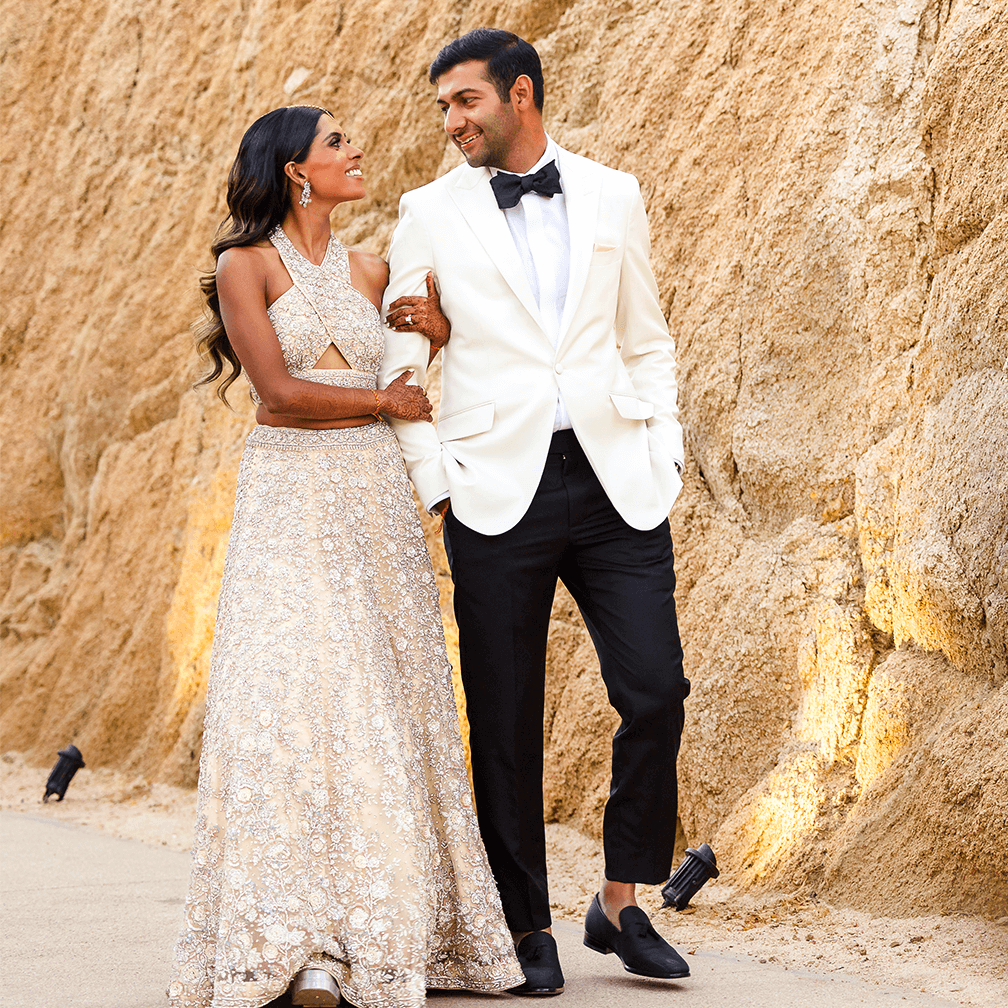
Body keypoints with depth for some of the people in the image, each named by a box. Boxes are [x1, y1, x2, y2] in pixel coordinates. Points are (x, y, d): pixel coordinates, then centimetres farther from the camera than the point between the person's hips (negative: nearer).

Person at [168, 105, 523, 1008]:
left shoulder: (369, 272, 14)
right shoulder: (246, 265, 0)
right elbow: (279, 391, -9)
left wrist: (444, 324, 7)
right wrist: (385, 402, 0)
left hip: (376, 499, 5)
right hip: (290, 500, -5)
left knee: (388, 708, 0)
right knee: (297, 693, -13)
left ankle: (390, 927, 5)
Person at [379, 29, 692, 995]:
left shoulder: (612, 196, 10)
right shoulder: (430, 213, 5)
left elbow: (647, 341, 16)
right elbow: (398, 362, 9)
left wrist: (664, 448, 6)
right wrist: (433, 478, 0)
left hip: (615, 480, 1)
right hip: (497, 488, -1)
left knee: (655, 690, -5)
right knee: (505, 722, 1)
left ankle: (621, 904, 12)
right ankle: (527, 926, 13)